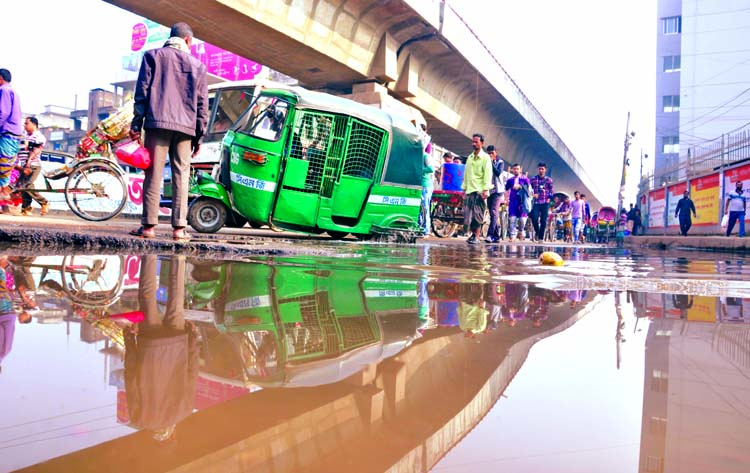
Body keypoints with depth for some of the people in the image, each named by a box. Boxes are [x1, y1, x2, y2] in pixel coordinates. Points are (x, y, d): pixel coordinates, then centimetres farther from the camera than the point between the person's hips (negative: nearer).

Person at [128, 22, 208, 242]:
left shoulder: (153, 56, 10)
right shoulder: (197, 65, 14)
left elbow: (142, 91, 2)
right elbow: (202, 103, 11)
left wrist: (136, 124, 2)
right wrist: (200, 135, 14)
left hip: (157, 123, -1)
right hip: (185, 127, 1)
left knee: (153, 174, -2)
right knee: (181, 176, 1)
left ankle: (148, 225, -4)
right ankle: (179, 227, -3)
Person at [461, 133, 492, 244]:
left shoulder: (485, 157, 0)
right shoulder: (469, 157, 17)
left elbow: (488, 174, -6)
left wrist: (485, 190, -15)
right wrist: (464, 188, 14)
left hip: (480, 190, -5)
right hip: (469, 190, 5)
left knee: (478, 215, -7)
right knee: (468, 214, 1)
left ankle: (476, 236, -1)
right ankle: (471, 234, 12)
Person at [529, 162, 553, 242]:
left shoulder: (549, 179, 5)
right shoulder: (533, 179, 7)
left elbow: (552, 190, 7)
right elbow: (529, 189, 10)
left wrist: (549, 198, -5)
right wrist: (532, 195, -7)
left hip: (545, 203, 0)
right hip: (536, 202, 0)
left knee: (543, 220, 0)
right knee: (534, 218, -12)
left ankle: (541, 237, 10)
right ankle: (537, 232, 15)